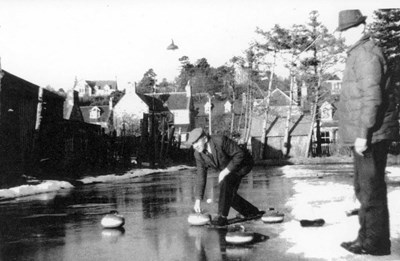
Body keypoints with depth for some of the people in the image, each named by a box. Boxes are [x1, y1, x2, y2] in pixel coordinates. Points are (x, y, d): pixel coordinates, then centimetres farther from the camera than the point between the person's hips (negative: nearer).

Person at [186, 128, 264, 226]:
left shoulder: (220, 141, -34)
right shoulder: (198, 154, -13)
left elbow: (240, 154, -30)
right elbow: (201, 176, -10)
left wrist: (225, 172, -32)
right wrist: (198, 200, -15)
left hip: (243, 163, -8)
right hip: (228, 169, 8)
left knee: (225, 181, -31)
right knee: (229, 195, 8)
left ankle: (222, 217, -27)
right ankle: (253, 213, 27)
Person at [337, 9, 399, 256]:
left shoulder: (367, 55, -16)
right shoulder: (358, 54, 17)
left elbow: (372, 99, -23)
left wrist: (363, 134, -23)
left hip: (372, 135, -11)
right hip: (364, 135, 11)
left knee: (371, 189, -3)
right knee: (364, 188, 17)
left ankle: (376, 243, 7)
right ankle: (367, 237, 28)